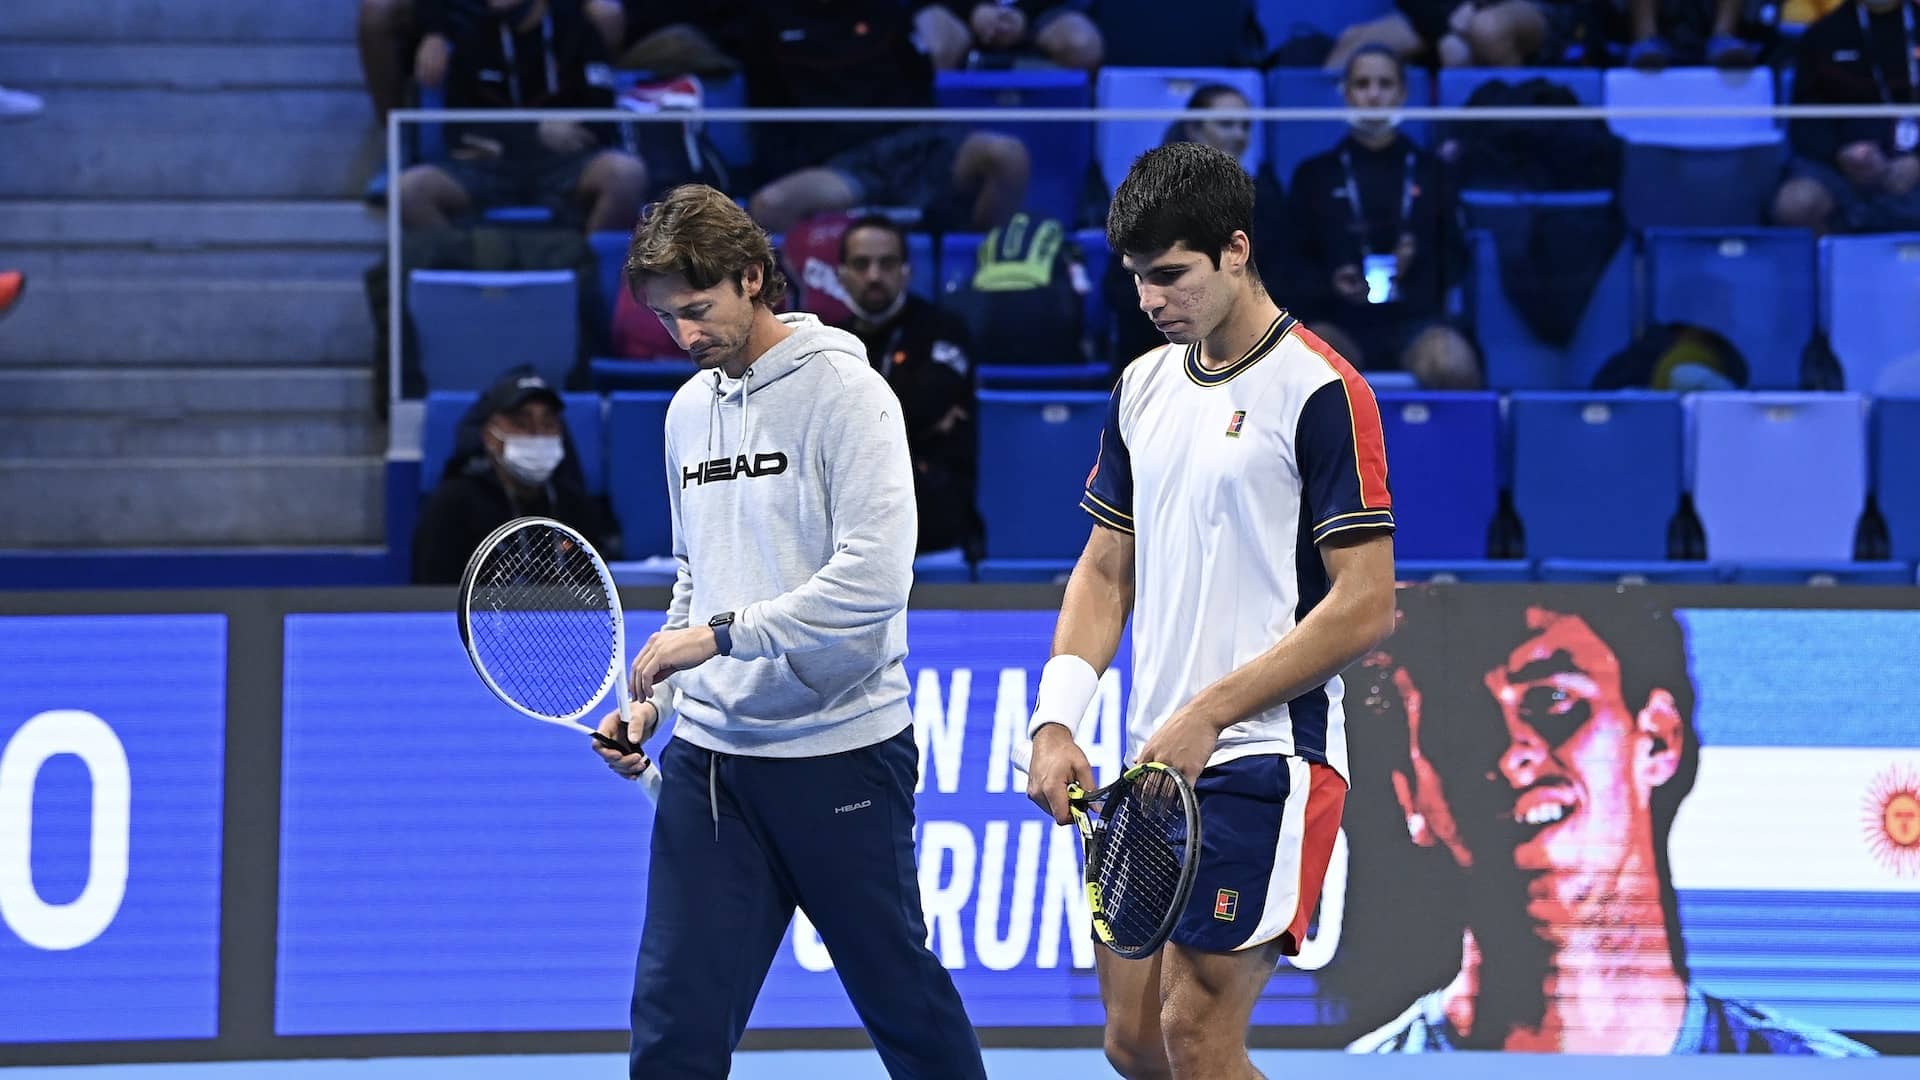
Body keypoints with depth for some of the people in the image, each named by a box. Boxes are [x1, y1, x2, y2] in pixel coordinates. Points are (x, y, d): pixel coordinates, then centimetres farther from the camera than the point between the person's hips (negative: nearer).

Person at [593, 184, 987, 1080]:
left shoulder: (843, 392, -9)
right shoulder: (690, 410, 13)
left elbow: (873, 578, -20)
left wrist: (718, 635, -20)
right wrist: (652, 698, 8)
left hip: (838, 753, -6)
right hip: (710, 756, 6)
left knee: (901, 997, 8)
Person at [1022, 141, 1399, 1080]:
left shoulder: (1319, 393, -10)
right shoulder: (1144, 387, 13)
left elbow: (1365, 607, -13)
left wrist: (1207, 716, -15)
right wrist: (1057, 719, 4)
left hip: (1262, 760, -8)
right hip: (1154, 765, 8)